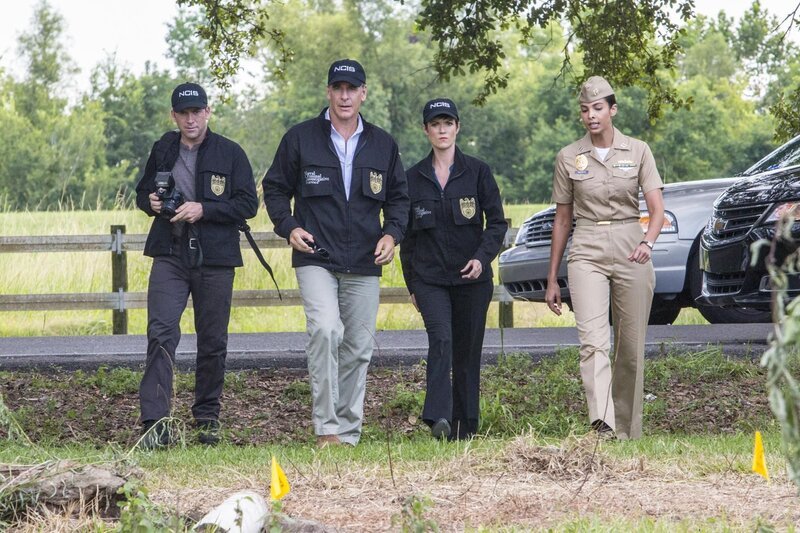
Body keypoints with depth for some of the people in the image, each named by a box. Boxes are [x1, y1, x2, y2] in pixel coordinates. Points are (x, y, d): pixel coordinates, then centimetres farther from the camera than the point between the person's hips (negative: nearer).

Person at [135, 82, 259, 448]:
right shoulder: (163, 150, 9)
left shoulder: (230, 153, -1)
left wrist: (204, 209, -16)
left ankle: (207, 418, 20)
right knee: (161, 333, -13)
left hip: (215, 259, -1)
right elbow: (142, 192, 21)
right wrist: (151, 203, -3)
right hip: (170, 256, 1)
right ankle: (155, 422, -18)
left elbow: (248, 204, -4)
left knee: (212, 342, 6)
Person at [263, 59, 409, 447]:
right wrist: (288, 227, -7)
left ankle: (347, 433, 16)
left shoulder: (382, 145, 11)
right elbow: (275, 188, 10)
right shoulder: (301, 138, 3)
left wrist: (392, 233, 0)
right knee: (325, 330, -24)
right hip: (316, 258, -4)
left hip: (365, 264, 4)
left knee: (358, 348, 6)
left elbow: (399, 198, 19)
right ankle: (325, 428, -23)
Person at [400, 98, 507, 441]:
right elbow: (407, 235, 13)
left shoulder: (477, 172, 3)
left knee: (467, 353, 4)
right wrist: (411, 284, 12)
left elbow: (497, 222, 3)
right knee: (440, 339, -21)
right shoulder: (413, 178, 8)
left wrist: (482, 257, -14)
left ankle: (466, 428, 13)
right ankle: (438, 418, -32)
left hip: (472, 277, 0)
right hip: (429, 277, 0)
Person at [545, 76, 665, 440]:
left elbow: (657, 208, -3)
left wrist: (647, 242, -25)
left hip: (631, 255, 1)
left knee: (631, 348, 3)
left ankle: (627, 430, 15)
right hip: (587, 255, 0)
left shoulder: (638, 151, 4)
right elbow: (562, 221, 12)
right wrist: (552, 280, 11)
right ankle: (602, 424, -34)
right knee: (593, 339, -19)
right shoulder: (569, 158, 7)